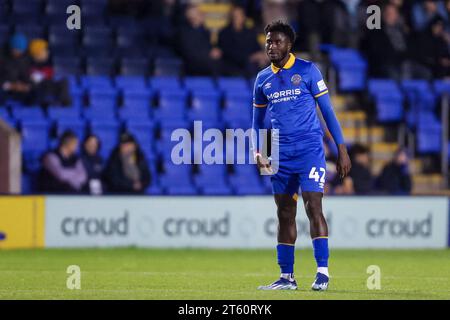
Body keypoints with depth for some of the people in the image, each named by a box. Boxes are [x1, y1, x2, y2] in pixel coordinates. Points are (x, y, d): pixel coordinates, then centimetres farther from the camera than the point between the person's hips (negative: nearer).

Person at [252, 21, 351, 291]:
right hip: (281, 155, 5)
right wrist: (258, 152, 4)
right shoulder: (263, 79, 11)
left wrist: (342, 150, -4)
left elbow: (328, 111, 0)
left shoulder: (307, 71, -1)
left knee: (313, 207, -14)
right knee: (285, 215, 6)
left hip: (310, 150, -5)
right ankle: (287, 277, 11)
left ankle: (323, 272, -12)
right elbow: (257, 121, 19)